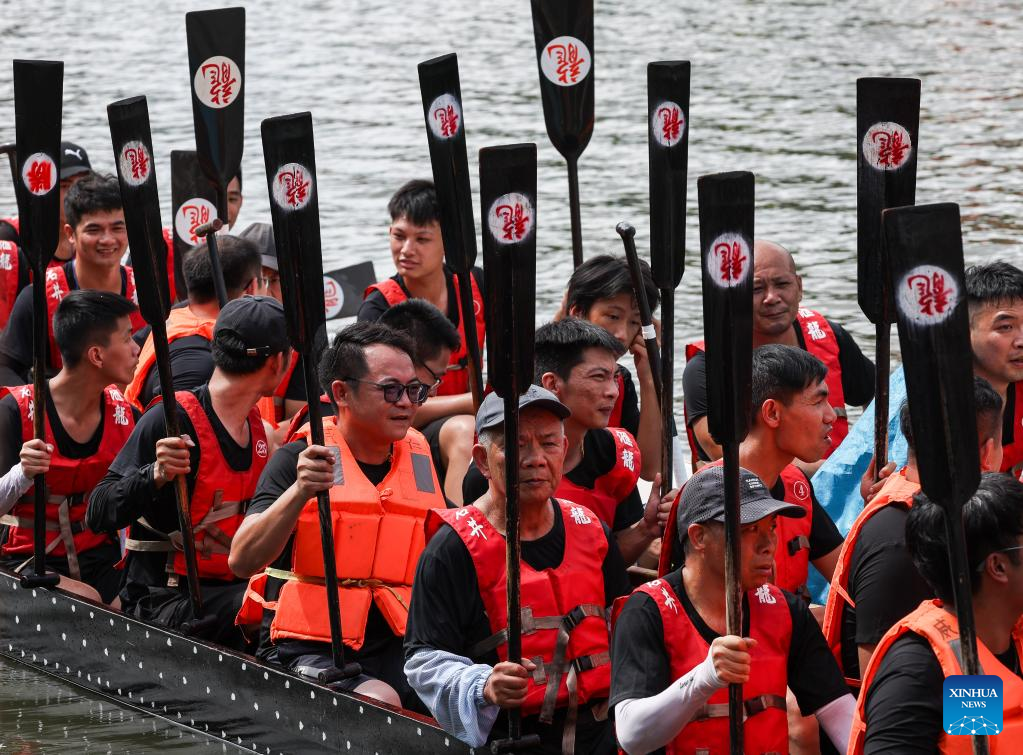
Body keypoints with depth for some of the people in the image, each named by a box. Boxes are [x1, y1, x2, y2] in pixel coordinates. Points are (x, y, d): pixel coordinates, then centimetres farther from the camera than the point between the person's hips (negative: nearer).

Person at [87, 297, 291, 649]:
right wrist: (155, 475, -32)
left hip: (232, 588, 8)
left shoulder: (256, 425, 14)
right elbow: (98, 515, -17)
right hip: (164, 598, -8)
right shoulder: (173, 420, -12)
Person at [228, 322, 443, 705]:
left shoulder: (423, 458, 14)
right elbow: (242, 561, -14)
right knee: (380, 702, -33)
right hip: (310, 650, -4)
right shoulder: (300, 460, -1)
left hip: (398, 649, 4)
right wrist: (299, 491, -27)